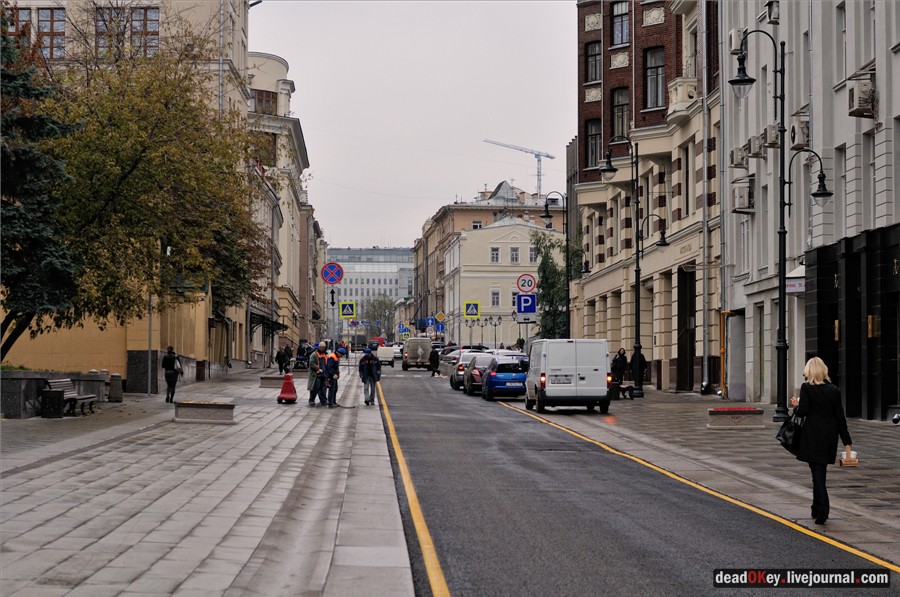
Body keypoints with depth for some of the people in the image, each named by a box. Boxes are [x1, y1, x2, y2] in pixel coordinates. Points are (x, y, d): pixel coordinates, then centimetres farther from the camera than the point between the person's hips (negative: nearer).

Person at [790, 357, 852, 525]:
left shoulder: (807, 388, -8)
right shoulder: (834, 390, 4)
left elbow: (803, 411, -14)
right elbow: (840, 416, 5)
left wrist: (796, 406, 9)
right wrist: (846, 440, 10)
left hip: (813, 436, -4)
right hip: (830, 435, 4)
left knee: (817, 472, -3)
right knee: (821, 471, 16)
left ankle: (822, 510, -13)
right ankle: (818, 508, 24)